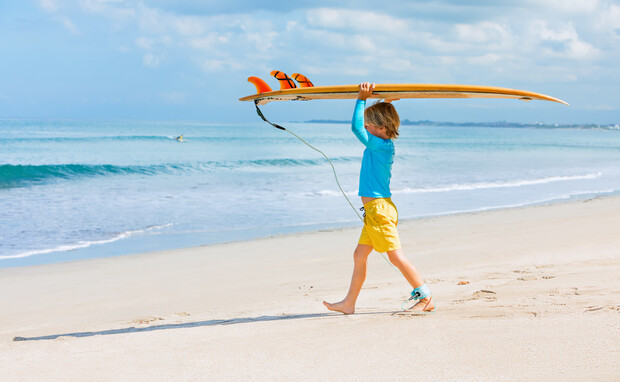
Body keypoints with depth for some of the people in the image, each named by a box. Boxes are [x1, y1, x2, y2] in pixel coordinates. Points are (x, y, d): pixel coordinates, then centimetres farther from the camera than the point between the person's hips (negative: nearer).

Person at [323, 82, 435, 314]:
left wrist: (362, 99, -16)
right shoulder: (384, 145, 12)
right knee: (359, 255, 11)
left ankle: (426, 298, -3)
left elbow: (356, 127, -21)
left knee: (395, 255, -7)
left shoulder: (380, 145, -15)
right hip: (374, 210, 10)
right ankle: (349, 303, 16)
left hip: (379, 208, -10)